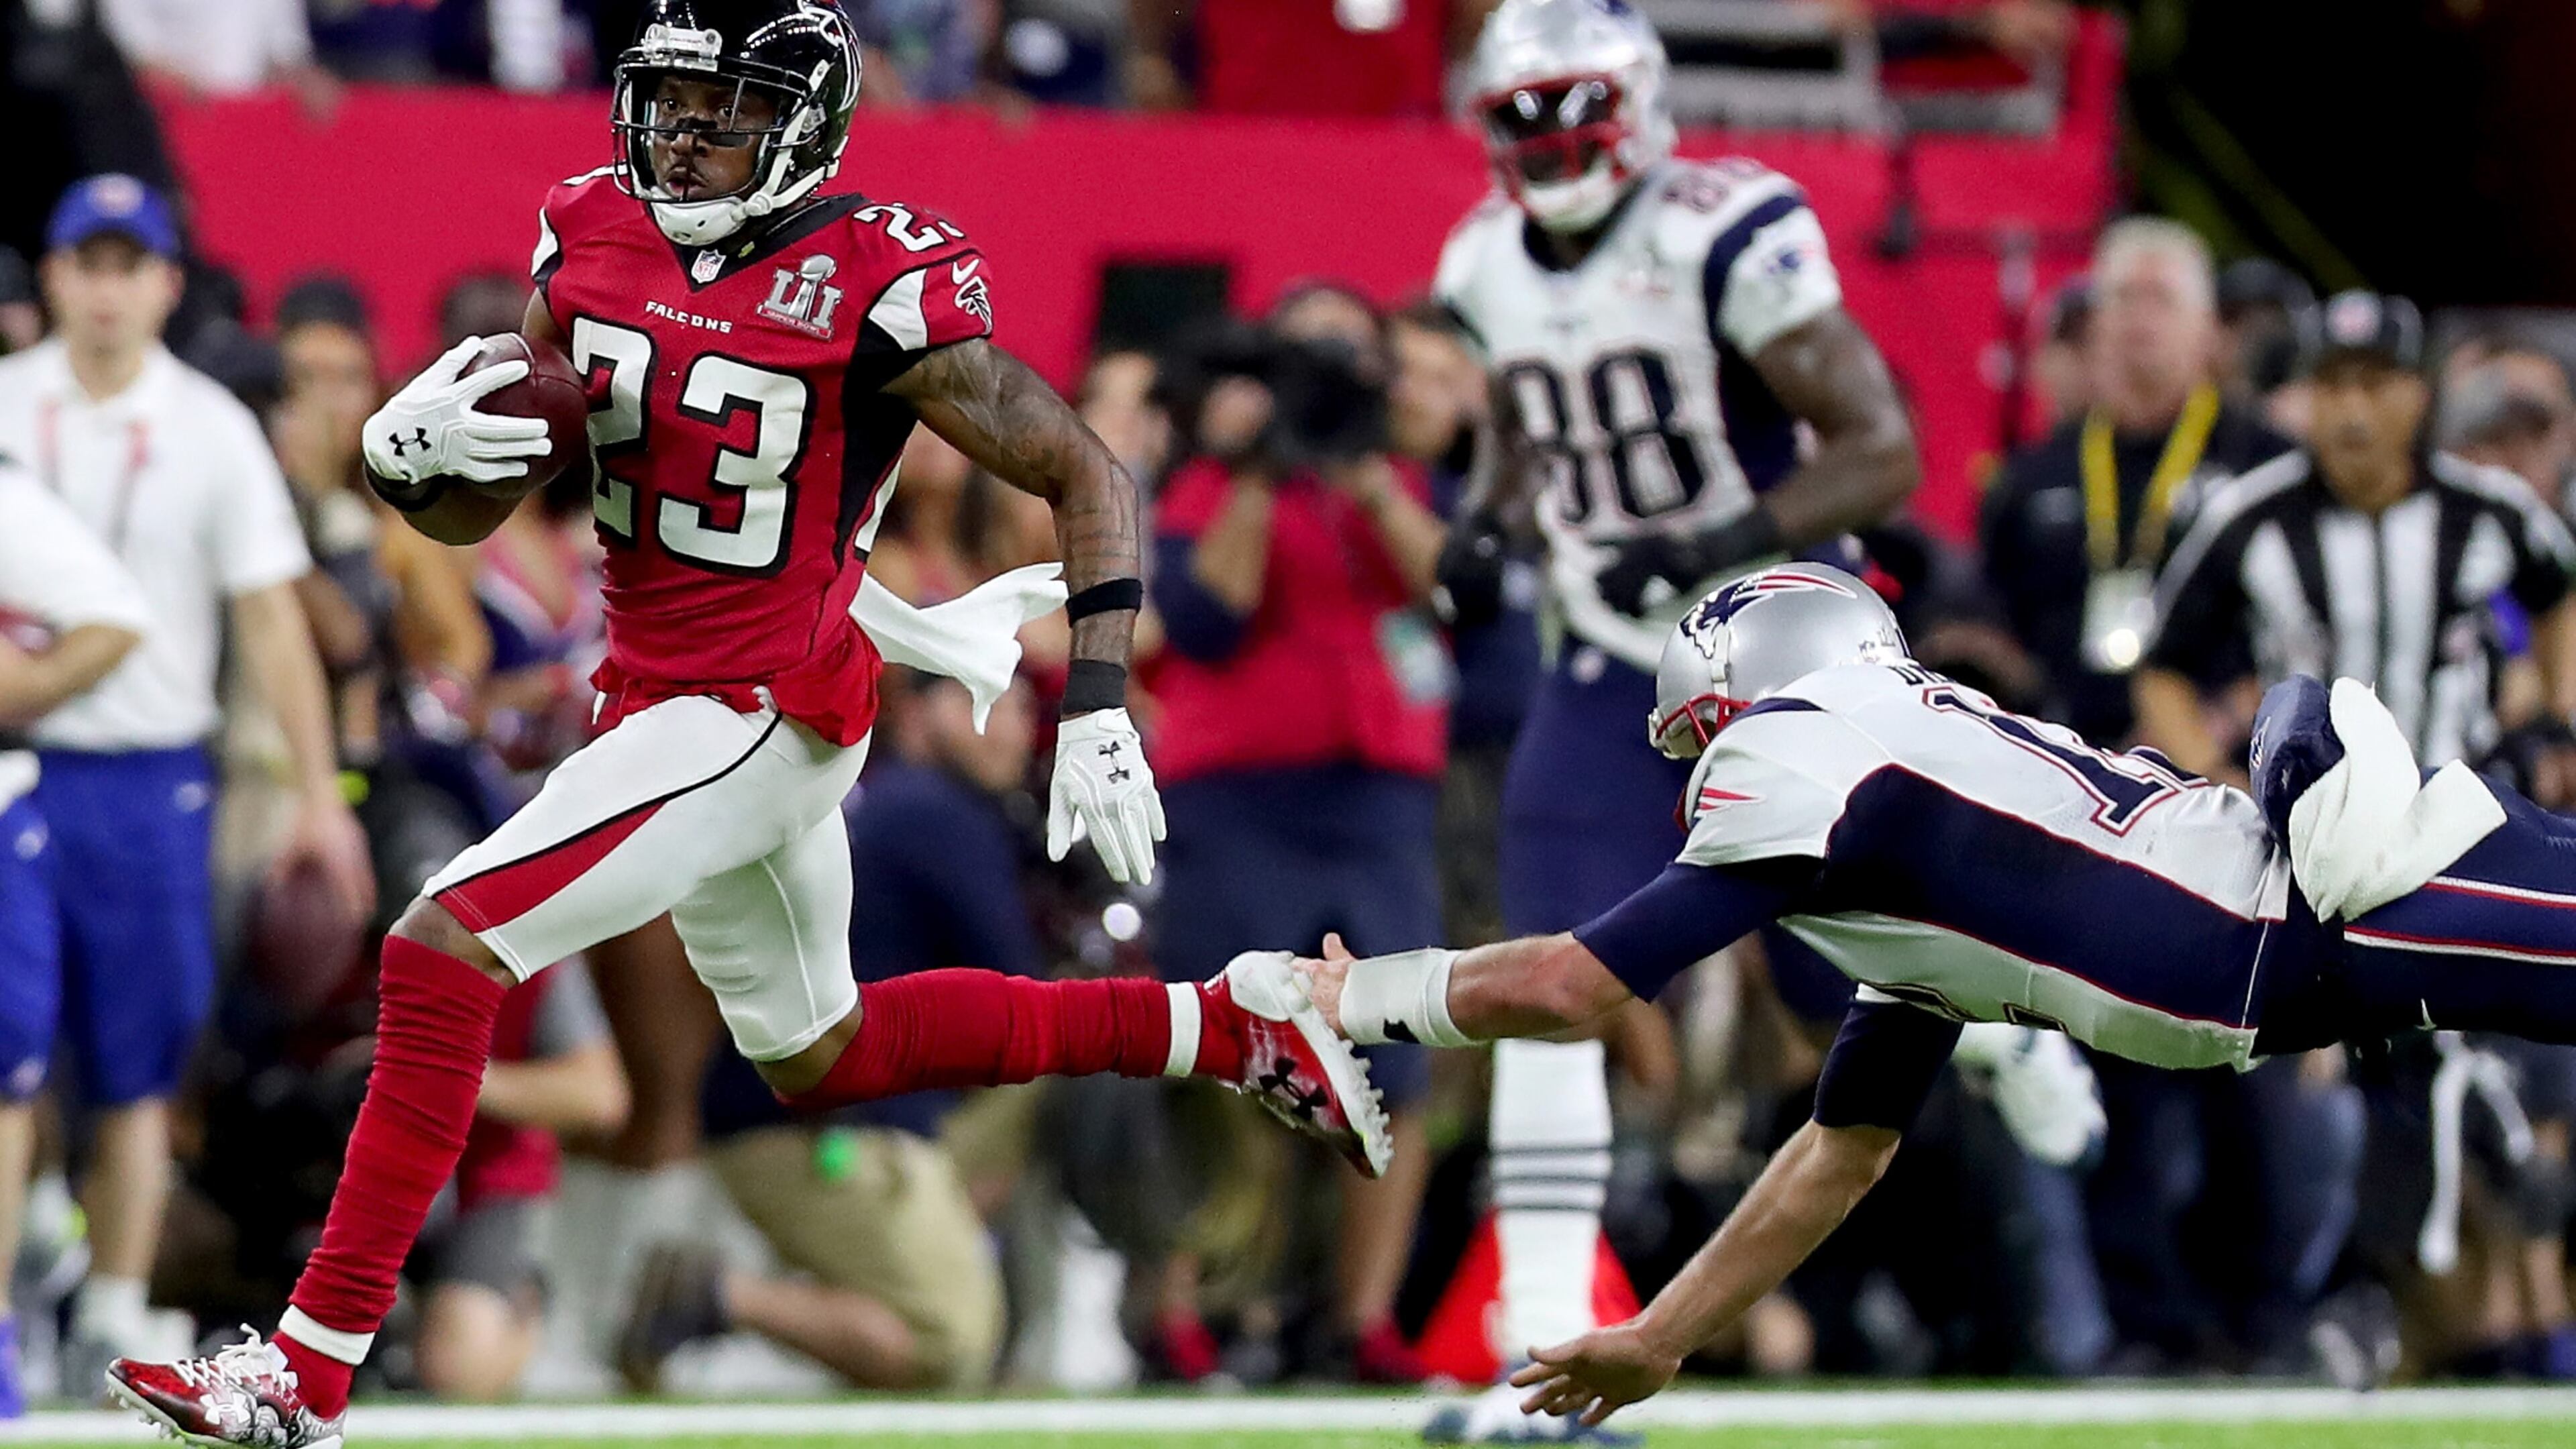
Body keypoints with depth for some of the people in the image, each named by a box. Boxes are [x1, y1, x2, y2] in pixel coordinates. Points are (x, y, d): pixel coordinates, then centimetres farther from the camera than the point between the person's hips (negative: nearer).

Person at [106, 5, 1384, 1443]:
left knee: (442, 956, -18)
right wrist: (411, 448, -18)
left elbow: (1088, 476, -13)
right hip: (654, 699, 9)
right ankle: (1222, 1027, 36)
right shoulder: (597, 238, 1)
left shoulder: (874, 286, -19)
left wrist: (1098, 715, -22)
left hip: (762, 716, -9)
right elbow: (471, 511, 6)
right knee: (821, 1055, 25)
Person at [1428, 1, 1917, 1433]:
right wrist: (1492, 519, 0)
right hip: (1613, 667, 5)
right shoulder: (1488, 266, 1)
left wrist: (1720, 545, -34)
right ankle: (1548, 1355, -10)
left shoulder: (1728, 239, -20)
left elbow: (1884, 453, -22)